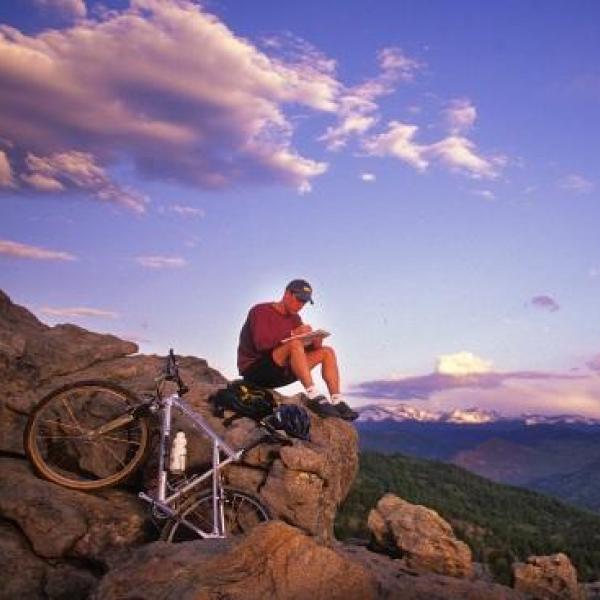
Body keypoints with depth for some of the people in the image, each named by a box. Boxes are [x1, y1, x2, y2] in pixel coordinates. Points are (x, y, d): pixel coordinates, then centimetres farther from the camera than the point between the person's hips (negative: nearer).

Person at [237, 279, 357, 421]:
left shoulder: (294, 318, 15)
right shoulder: (261, 311, -7)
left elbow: (306, 349, 7)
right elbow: (261, 343, -24)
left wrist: (314, 341, -15)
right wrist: (293, 333, -25)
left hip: (280, 371, 8)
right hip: (255, 370, -8)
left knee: (327, 352, -3)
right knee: (295, 344, -33)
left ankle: (337, 402, -17)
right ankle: (314, 397, -40)